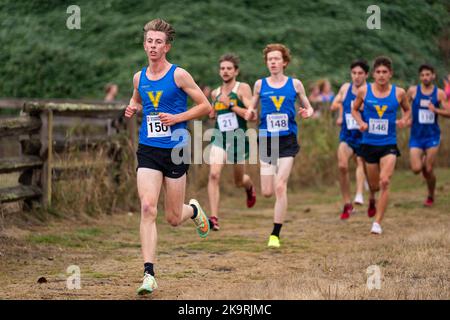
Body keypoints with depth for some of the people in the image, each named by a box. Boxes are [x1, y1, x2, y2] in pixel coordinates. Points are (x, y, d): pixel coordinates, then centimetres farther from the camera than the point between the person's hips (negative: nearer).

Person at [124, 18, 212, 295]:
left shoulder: (179, 75, -6)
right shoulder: (139, 77, 7)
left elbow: (206, 107, -3)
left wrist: (177, 118, -14)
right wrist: (132, 108, 5)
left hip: (176, 151, -3)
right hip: (148, 150, 3)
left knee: (174, 218, 5)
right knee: (147, 208, -15)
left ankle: (194, 210, 44)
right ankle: (149, 275, -15)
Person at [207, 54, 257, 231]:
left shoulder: (243, 88, -4)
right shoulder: (215, 93, 11)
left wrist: (231, 105, -20)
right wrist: (213, 114, 10)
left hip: (238, 137, -2)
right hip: (219, 137, 2)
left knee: (239, 181, 14)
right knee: (214, 174, -20)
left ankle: (249, 186, 53)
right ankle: (214, 218, -22)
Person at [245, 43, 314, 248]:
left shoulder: (295, 84, 3)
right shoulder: (260, 84, 6)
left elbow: (308, 107, 12)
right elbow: (252, 109, 15)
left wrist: (307, 113, -12)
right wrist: (250, 114, -8)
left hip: (287, 141, -2)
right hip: (266, 140, 2)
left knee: (280, 187, -13)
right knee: (267, 192, -1)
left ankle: (275, 234, -4)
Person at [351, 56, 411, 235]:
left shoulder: (399, 93, -4)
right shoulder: (364, 91, -4)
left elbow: (407, 110, 15)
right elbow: (354, 109, 11)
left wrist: (404, 120, -7)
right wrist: (361, 122, -8)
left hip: (389, 144, -1)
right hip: (369, 144, 1)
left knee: (384, 182, -18)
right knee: (374, 184, 12)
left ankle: (377, 223, -11)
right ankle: (372, 197, 52)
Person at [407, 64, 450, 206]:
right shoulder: (413, 91, 0)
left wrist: (436, 110, -22)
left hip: (432, 136, -1)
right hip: (416, 136, 1)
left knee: (428, 170, -3)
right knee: (416, 169, -10)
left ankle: (431, 197, 20)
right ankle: (422, 161, 28)